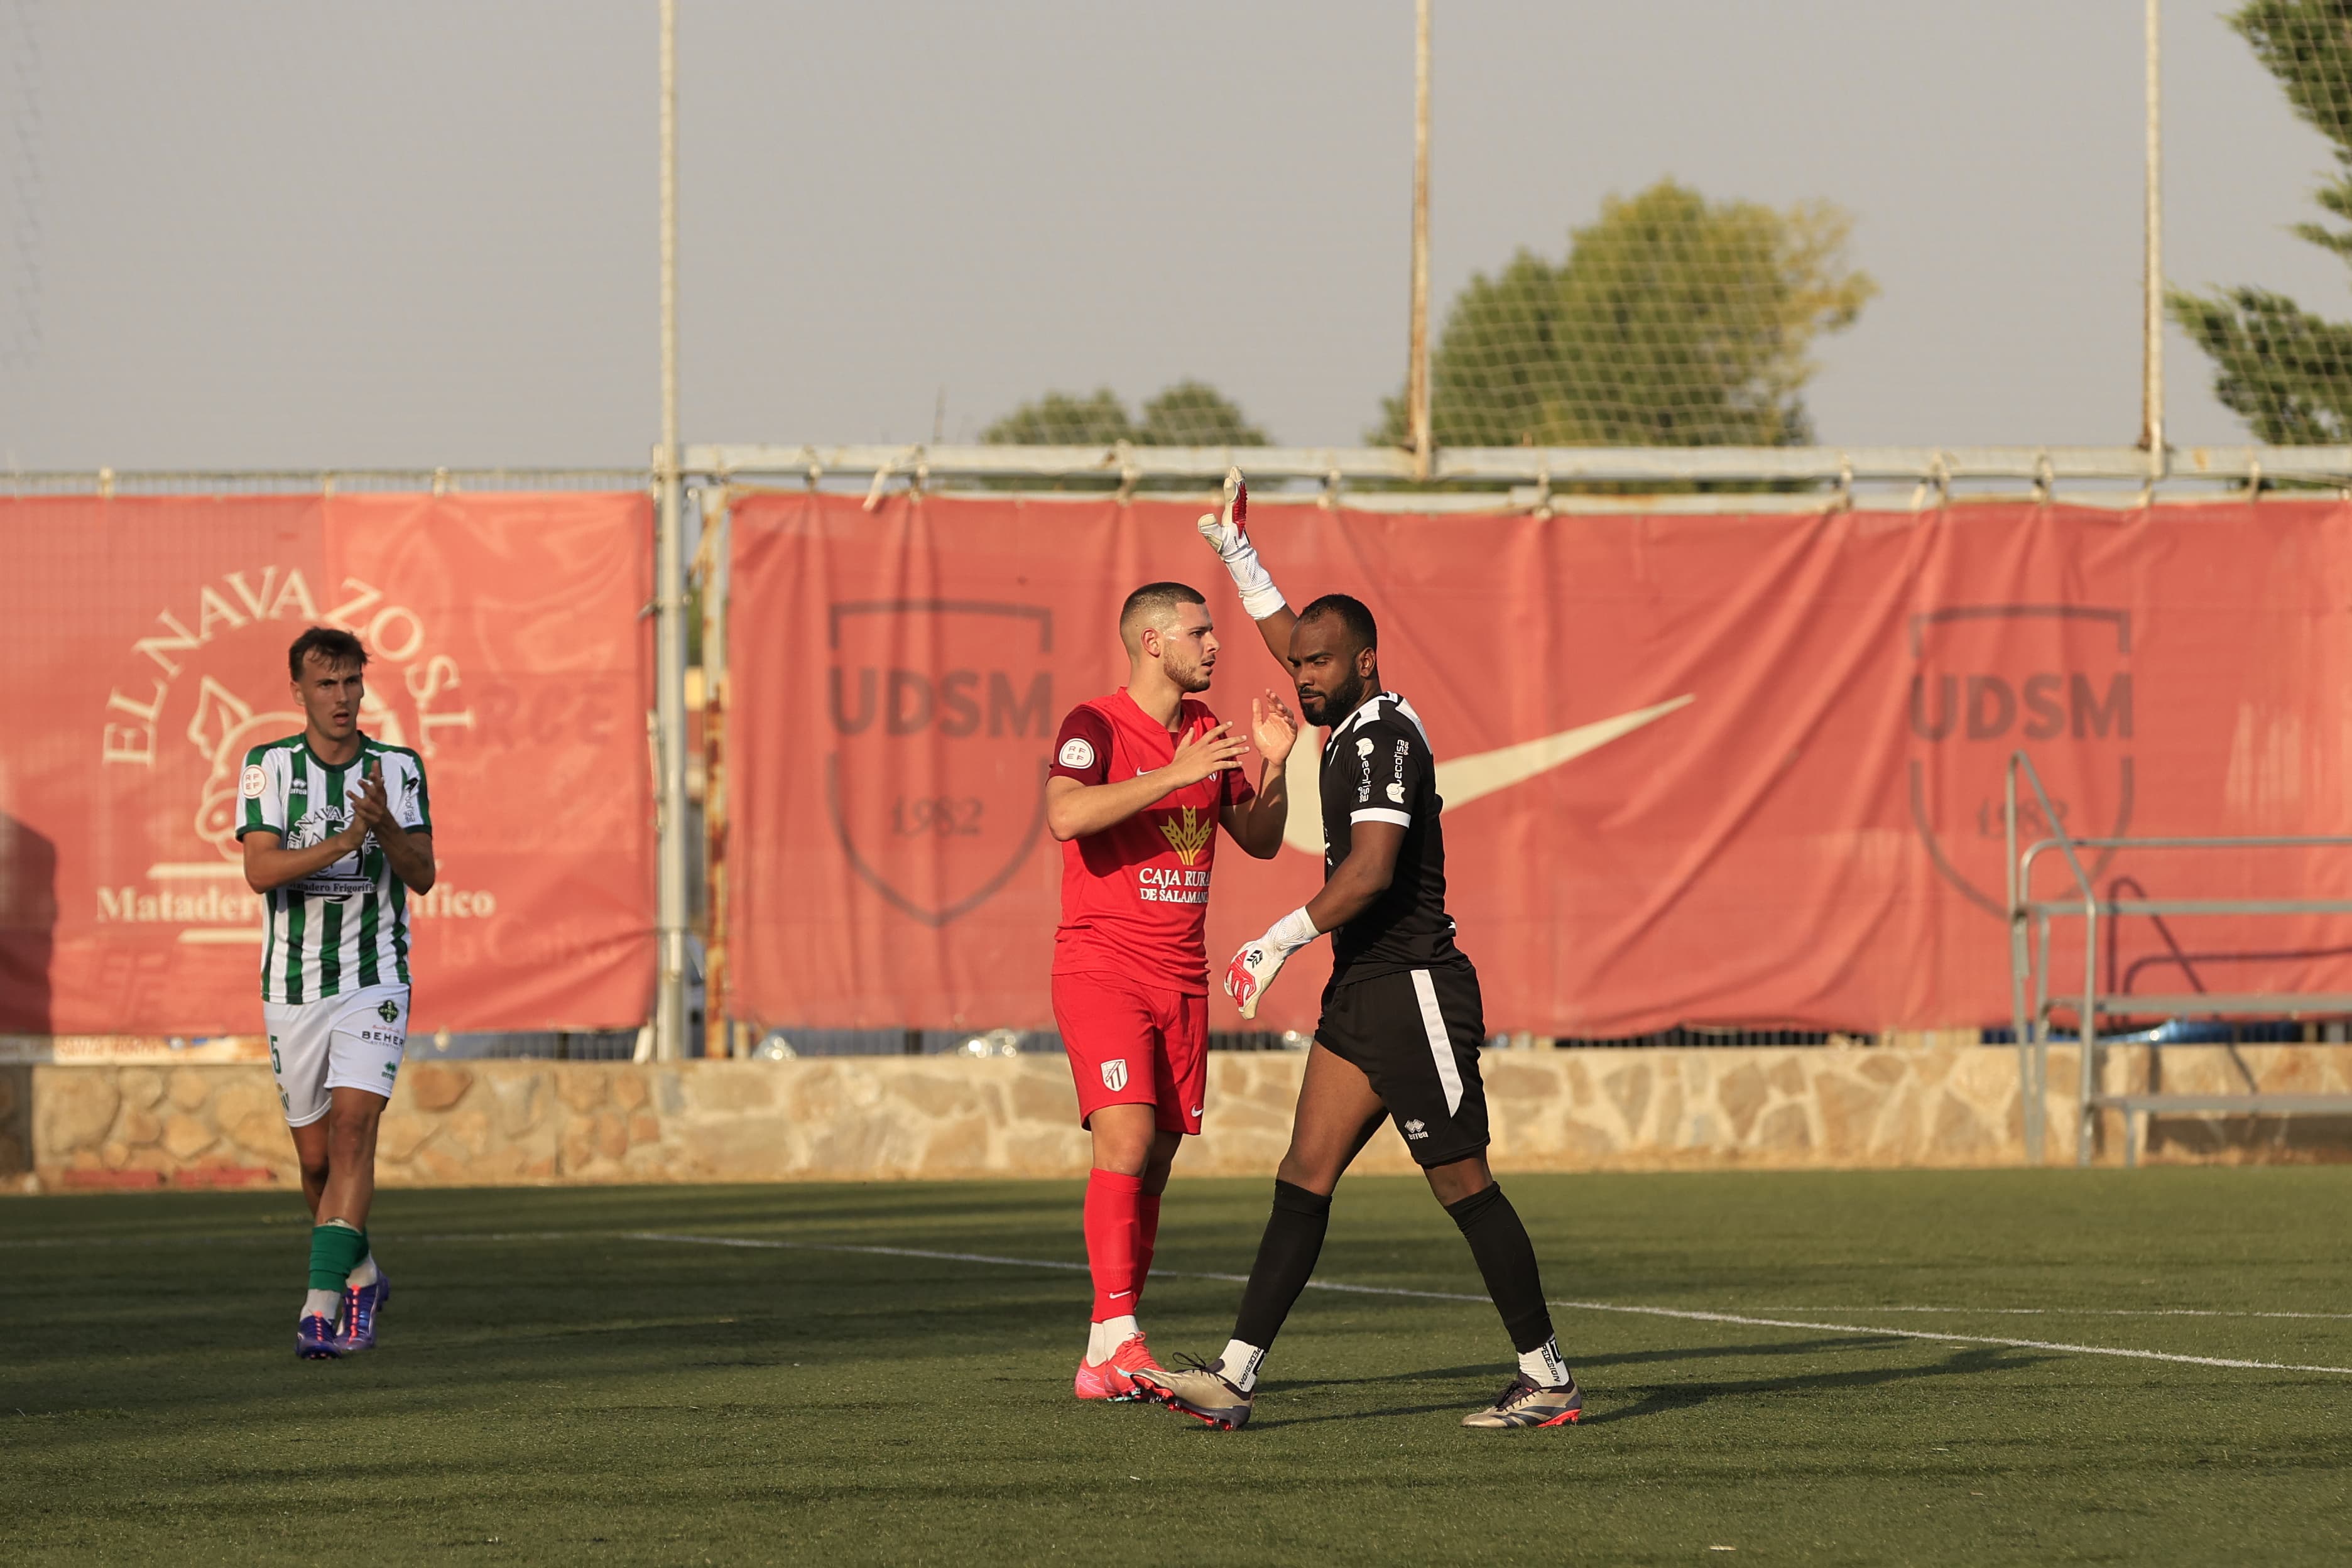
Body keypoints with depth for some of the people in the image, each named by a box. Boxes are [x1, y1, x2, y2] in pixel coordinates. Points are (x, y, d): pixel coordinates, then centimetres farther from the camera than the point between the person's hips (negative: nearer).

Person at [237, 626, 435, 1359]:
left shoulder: (399, 768, 1)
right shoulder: (268, 767, -2)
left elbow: (422, 876, -5)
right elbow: (259, 870, -14)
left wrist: (385, 827, -25)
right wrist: (340, 844, -29)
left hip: (374, 981, -1)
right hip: (292, 987, 1)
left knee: (353, 1127, -20)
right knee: (316, 1158, 8)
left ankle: (322, 1303, -25)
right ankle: (360, 1277, 34)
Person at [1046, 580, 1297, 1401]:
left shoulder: (1205, 732, 13)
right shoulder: (1095, 726, -8)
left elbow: (1259, 841, 20)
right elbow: (1067, 816, -27)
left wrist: (1275, 764, 2)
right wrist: (1174, 775, -28)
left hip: (1182, 978, 7)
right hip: (1101, 965, -7)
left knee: (1154, 1166, 4)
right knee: (1126, 1139, -20)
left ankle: (1103, 1362, 7)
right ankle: (1120, 1336, -25)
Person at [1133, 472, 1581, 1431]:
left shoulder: (1383, 738, -15)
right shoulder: (1356, 724, 13)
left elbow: (1372, 867, -26)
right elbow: (1285, 635, 31)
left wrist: (1281, 940, -20)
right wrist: (1234, 550, 32)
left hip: (1414, 991, -10)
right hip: (1362, 994, 10)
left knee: (1464, 1187, -4)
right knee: (1304, 1178, 3)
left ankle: (1547, 1380, 3)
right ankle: (1235, 1377, -1)